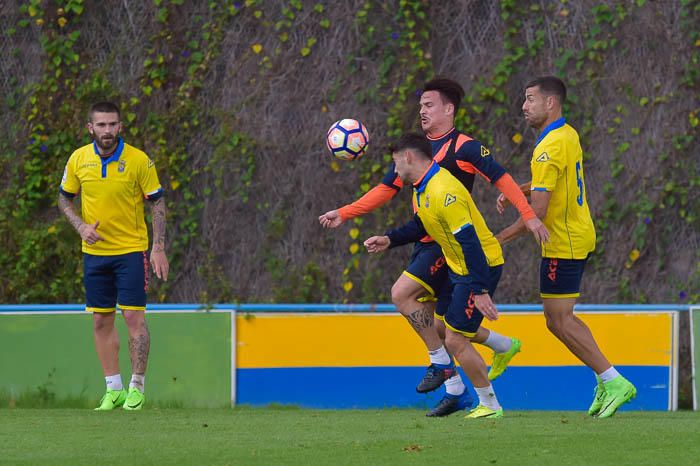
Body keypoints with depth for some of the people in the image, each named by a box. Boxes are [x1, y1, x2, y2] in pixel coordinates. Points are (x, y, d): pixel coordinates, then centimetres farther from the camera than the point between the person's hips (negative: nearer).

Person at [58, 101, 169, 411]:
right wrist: (81, 226, -8)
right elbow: (65, 199, 11)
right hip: (94, 252, 4)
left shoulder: (138, 160, -10)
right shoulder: (78, 159, -1)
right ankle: (113, 389, 14)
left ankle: (137, 388, 1)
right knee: (101, 321, 6)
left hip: (131, 250, -3)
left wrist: (159, 248, -10)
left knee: (134, 317, -9)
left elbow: (157, 203, -4)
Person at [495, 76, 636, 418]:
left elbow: (538, 211, -23)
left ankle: (613, 381, -5)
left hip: (564, 243, -10)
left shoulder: (550, 148, -21)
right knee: (560, 319, 14)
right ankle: (607, 381, 13)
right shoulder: (568, 135, 9)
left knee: (559, 320, -6)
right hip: (577, 235, 10)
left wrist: (502, 238, -14)